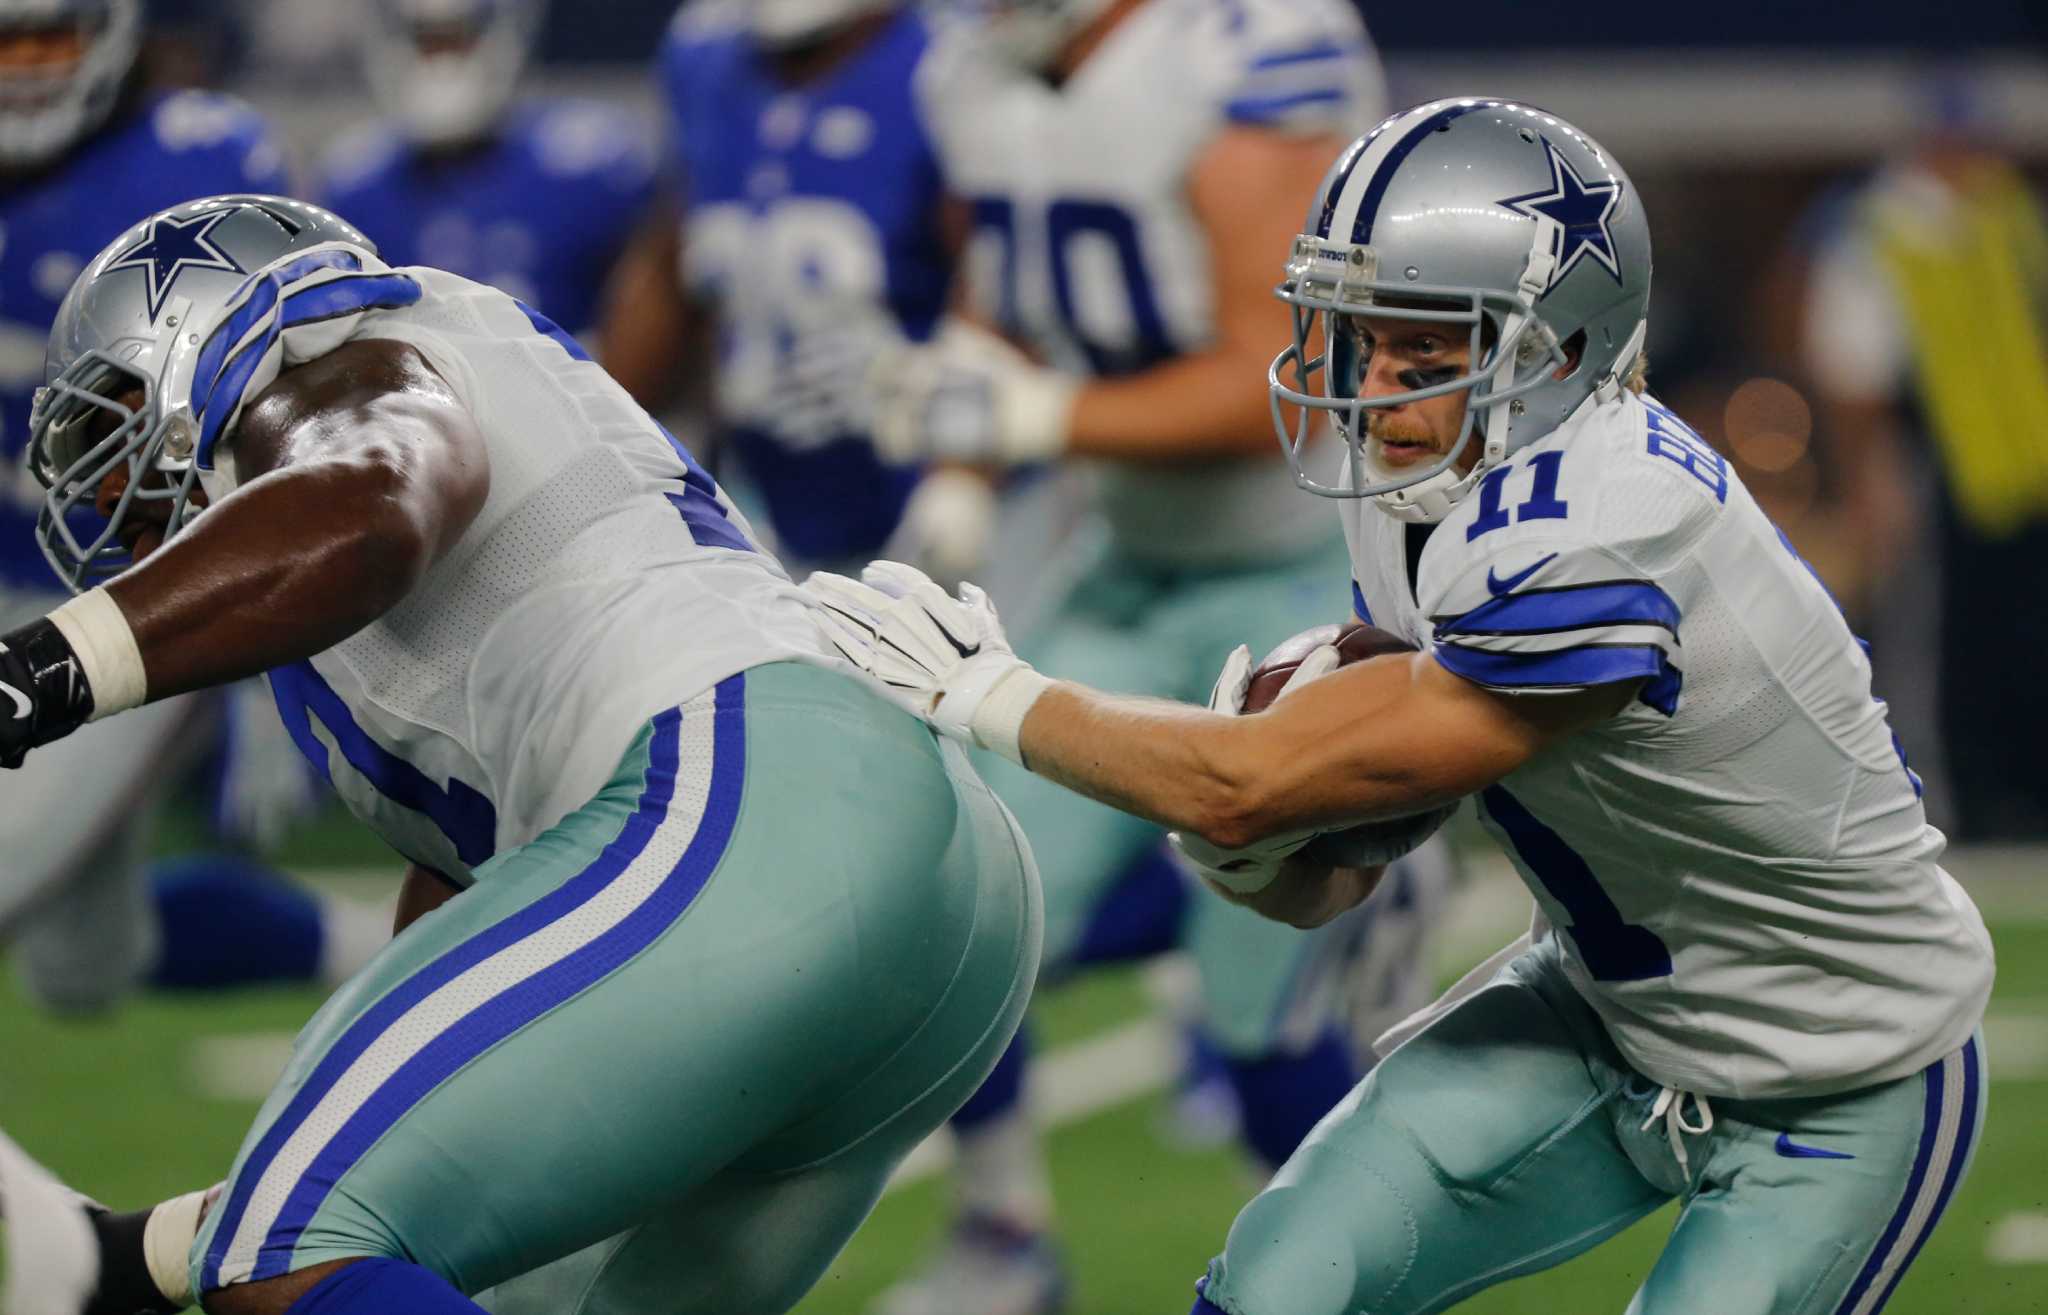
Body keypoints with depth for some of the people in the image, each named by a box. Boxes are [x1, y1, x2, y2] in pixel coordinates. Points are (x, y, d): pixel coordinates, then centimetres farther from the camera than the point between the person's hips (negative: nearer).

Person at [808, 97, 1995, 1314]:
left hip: (1847, 1088, -8)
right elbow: (1319, 883, 0)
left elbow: (1247, 790, -30)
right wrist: (1243, 846, -23)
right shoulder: (1435, 489, -6)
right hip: (1615, 1003, 8)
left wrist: (987, 695, -19)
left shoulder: (1596, 551, -36)